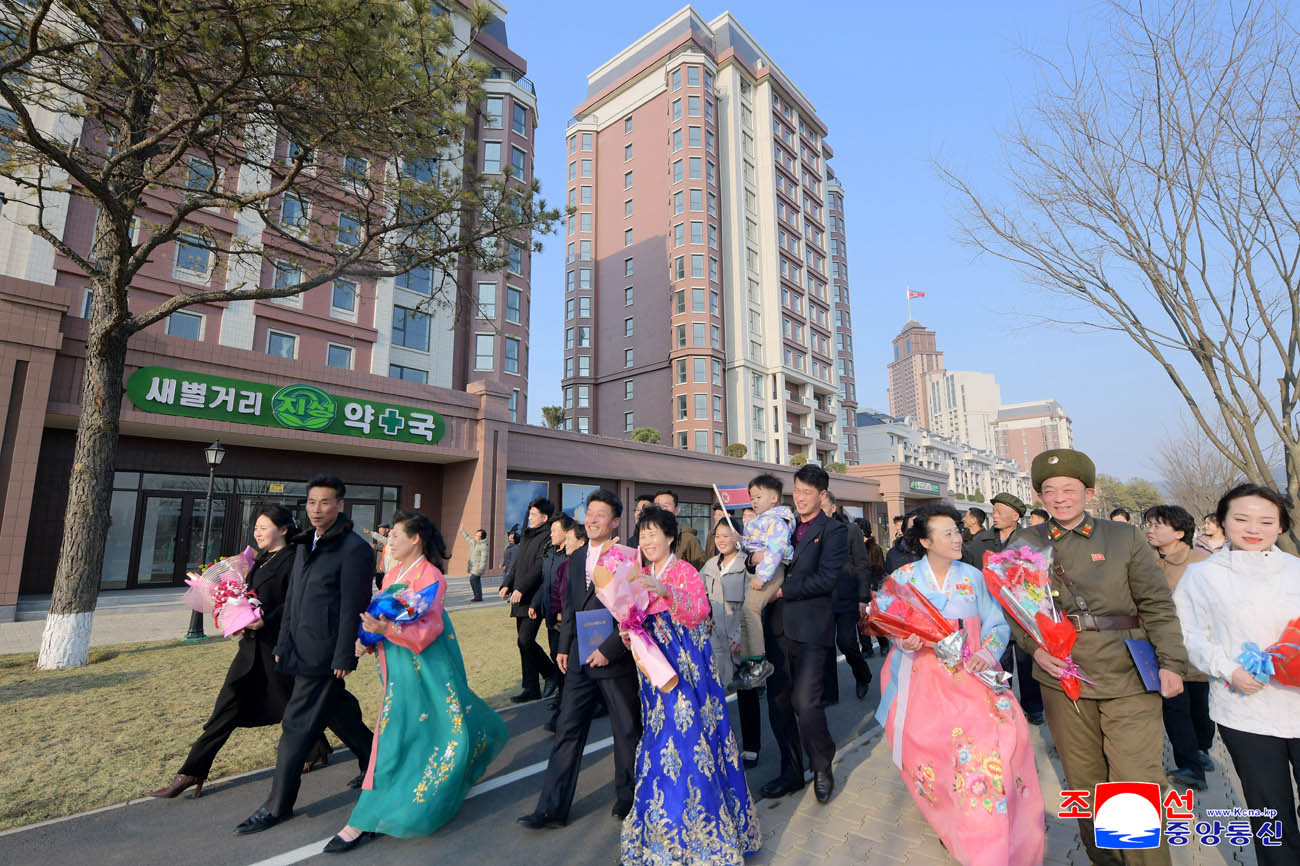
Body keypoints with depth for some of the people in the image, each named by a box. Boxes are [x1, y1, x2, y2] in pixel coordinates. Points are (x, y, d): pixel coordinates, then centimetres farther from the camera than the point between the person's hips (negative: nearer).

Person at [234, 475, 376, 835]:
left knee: (297, 726, 0)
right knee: (339, 711, 20)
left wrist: (343, 658, -17)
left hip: (324, 655, -9)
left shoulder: (354, 549, -17)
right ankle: (374, 763, 39)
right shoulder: (305, 545, 10)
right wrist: (282, 645, 15)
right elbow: (291, 600, 16)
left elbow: (352, 608, -18)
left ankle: (278, 806, 17)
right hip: (300, 651, 9)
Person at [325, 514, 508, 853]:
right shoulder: (393, 573, 8)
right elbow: (383, 616, 13)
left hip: (425, 664, -7)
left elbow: (429, 627, -25)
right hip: (399, 665, 7)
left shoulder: (430, 576, -16)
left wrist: (387, 630, -39)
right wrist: (367, 640, -6)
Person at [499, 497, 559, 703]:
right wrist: (507, 585, 6)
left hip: (534, 599, -9)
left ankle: (552, 675, 11)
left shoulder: (548, 537, -11)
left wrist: (521, 588, -22)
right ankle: (532, 689, 19)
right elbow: (516, 565, 19)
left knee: (525, 641, -11)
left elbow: (540, 567, -19)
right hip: (521, 600, 9)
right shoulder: (527, 537, 17)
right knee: (524, 642, 10)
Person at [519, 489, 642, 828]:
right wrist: (564, 647, 11)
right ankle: (552, 807, 22)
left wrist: (609, 649, -19)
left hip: (616, 659, -5)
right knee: (567, 730, 10)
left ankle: (627, 798, 33)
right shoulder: (577, 557, 8)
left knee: (627, 731, 12)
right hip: (580, 659, 6)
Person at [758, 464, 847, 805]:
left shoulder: (834, 530, -2)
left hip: (811, 626, -5)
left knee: (805, 701, -9)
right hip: (779, 626, 6)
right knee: (778, 702, 10)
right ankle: (791, 773, 28)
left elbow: (826, 578, -14)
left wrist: (784, 590, -12)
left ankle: (822, 769, 18)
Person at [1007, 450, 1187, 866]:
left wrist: (1171, 662, -7)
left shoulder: (1125, 536, 2)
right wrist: (1035, 648, -7)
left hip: (1129, 679, -1)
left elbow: (1157, 605, 1)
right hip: (1061, 679, 2)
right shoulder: (1025, 542, 3)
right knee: (1083, 781, 14)